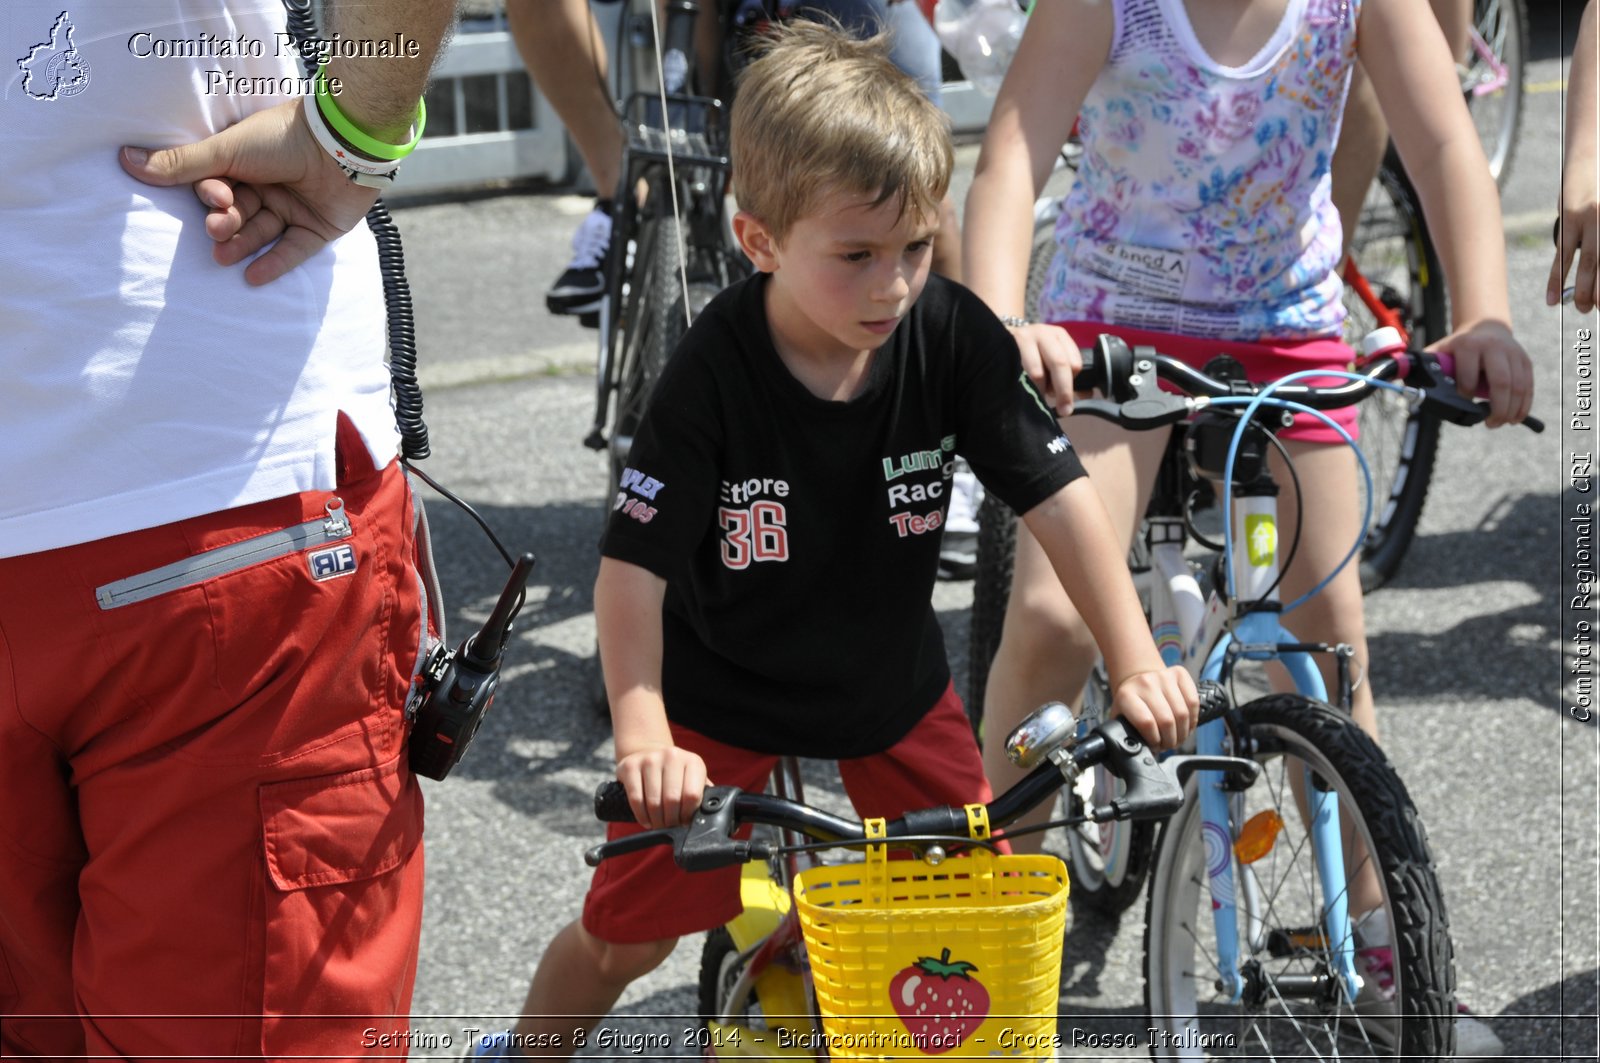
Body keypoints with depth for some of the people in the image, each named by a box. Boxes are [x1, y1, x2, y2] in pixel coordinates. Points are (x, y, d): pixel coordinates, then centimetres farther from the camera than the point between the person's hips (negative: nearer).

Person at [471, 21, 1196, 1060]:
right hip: (724, 692, -2)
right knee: (630, 927, 5)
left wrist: (1138, 664, -26)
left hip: (893, 681, 3)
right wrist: (642, 732, -37)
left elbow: (1059, 496, -18)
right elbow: (633, 562, -26)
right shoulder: (714, 370, -28)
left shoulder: (952, 335, -20)